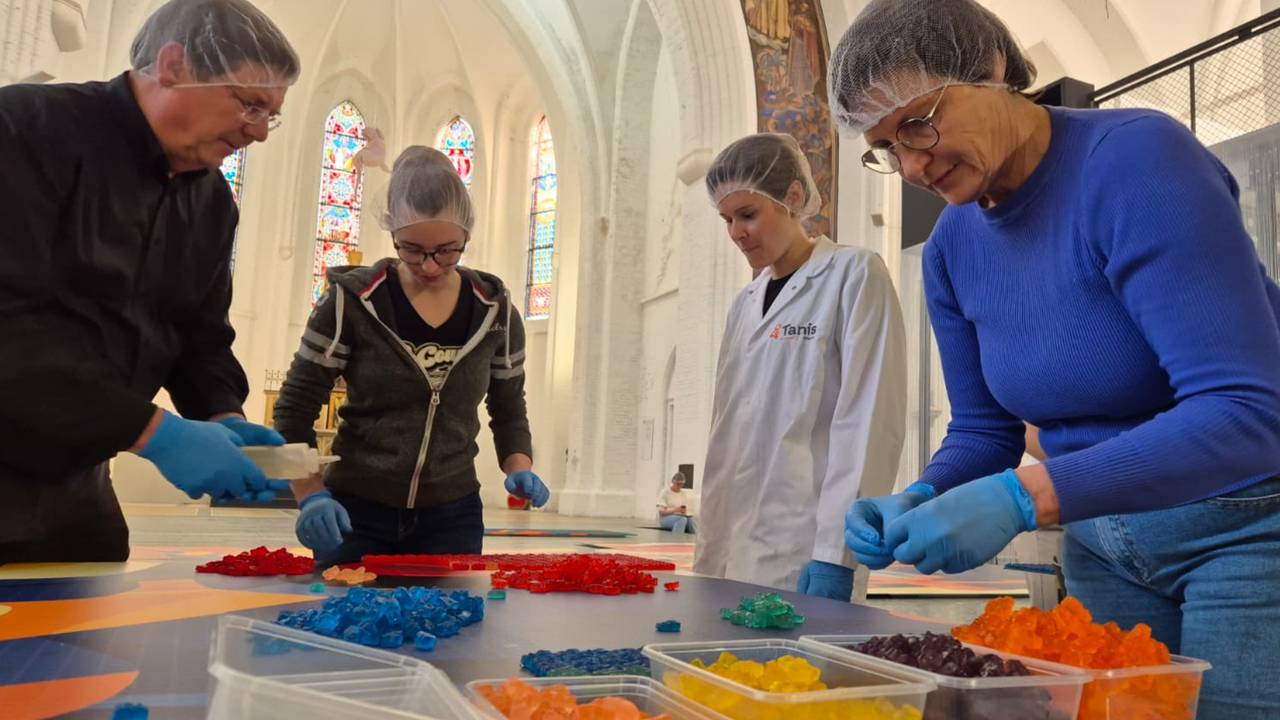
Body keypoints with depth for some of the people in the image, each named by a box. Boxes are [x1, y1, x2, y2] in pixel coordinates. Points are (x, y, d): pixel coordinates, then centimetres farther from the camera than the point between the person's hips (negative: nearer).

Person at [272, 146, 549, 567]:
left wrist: (519, 469, -9)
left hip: (452, 516, 2)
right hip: (354, 515, -1)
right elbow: (294, 411, -6)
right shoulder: (351, 302, -11)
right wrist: (312, 496, -19)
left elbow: (509, 410, 9)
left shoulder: (495, 310, -3)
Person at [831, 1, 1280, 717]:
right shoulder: (951, 249, -2)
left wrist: (1020, 497, -37)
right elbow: (984, 429, 6)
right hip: (1104, 544, 6)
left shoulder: (1138, 157, -21)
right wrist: (918, 503, -15)